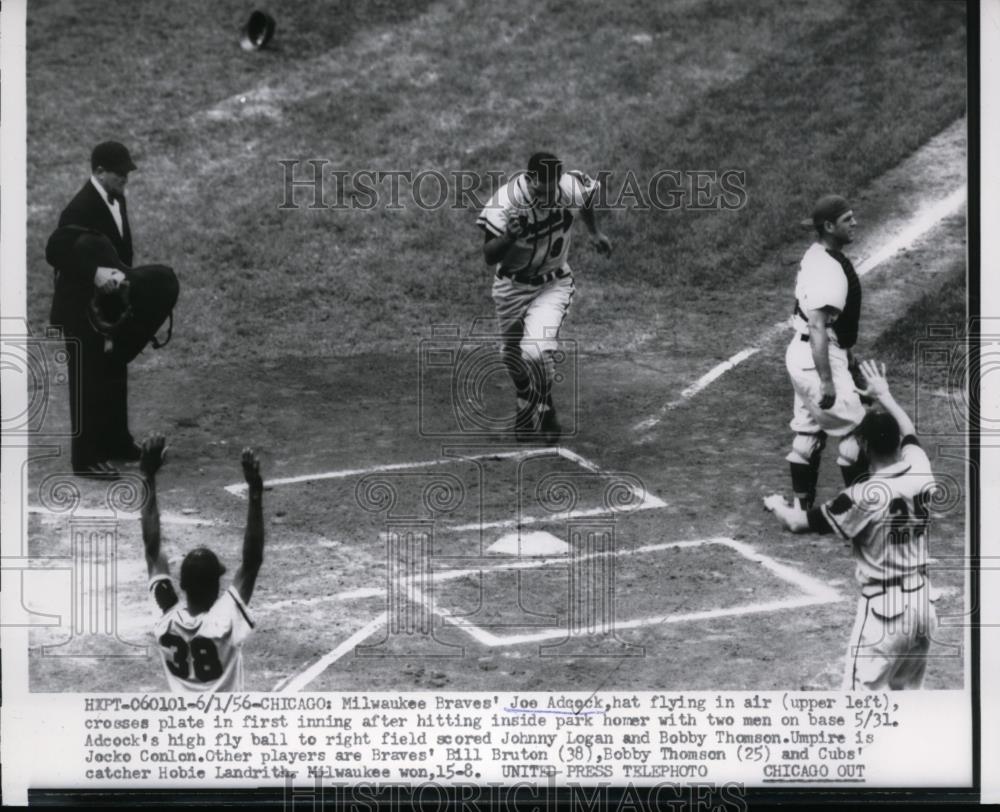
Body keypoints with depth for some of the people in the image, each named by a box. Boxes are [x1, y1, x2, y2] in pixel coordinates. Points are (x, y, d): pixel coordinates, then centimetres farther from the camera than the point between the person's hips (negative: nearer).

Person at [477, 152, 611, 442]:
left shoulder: (572, 188, -20)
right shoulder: (505, 201, -27)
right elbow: (489, 257, -27)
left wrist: (595, 233, 20)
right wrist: (510, 236, -47)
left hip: (554, 285, -1)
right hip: (512, 286, 1)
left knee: (537, 352, -22)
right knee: (511, 355, 16)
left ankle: (542, 410, 6)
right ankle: (528, 403, 47)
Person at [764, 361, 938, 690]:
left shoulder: (865, 497, -20)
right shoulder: (920, 472, -4)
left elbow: (798, 523, -9)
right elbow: (908, 432, 21)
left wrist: (776, 505, 13)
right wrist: (884, 395, 36)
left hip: (884, 608, -7)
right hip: (922, 602, 7)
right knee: (907, 693, 20)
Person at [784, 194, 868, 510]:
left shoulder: (815, 256, 8)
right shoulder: (829, 271, -23)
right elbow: (818, 328, -27)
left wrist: (846, 353, 27)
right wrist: (827, 381, -28)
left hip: (801, 353, 10)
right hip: (819, 359, -10)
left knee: (808, 432, 15)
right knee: (853, 431, 0)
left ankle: (803, 507, 21)